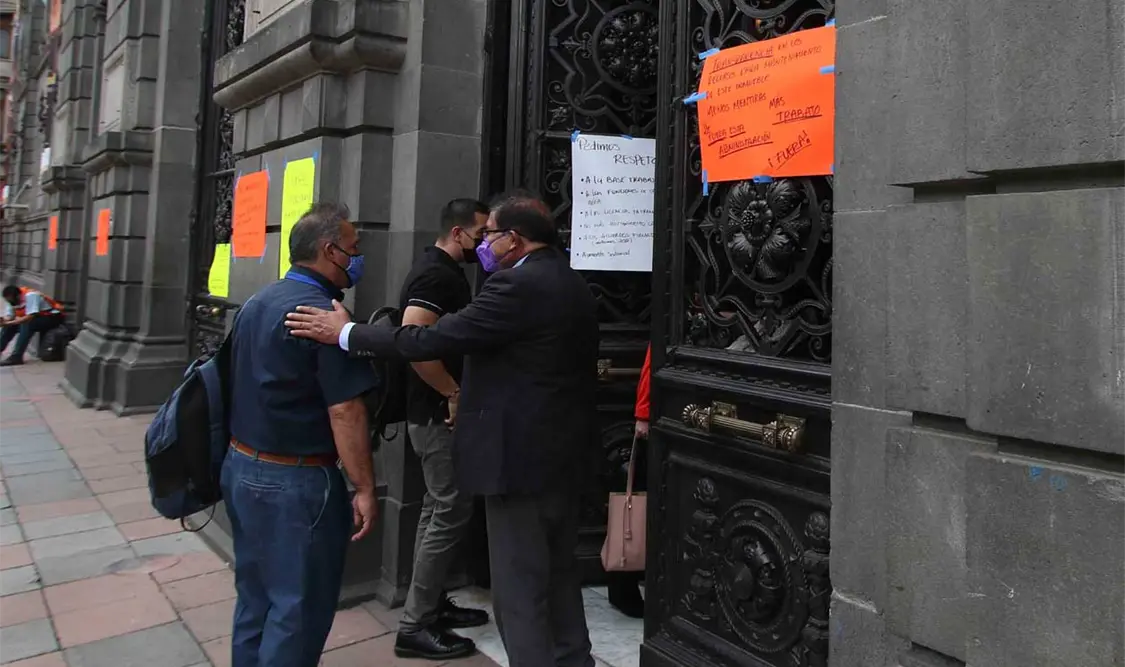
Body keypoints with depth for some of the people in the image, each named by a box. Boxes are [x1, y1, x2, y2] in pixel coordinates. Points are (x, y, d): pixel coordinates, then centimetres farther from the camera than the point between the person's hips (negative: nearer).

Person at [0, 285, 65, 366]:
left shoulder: (30, 295, -25)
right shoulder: (11, 300, -2)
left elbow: (30, 317, -31)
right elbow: (9, 316, -7)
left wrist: (9, 322, -34)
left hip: (53, 318, -9)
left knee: (27, 325, -30)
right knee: (10, 326, -8)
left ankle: (16, 357, -30)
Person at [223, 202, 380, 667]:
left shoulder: (256, 303, 9)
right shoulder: (324, 313, -18)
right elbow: (344, 410, -21)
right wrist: (364, 487, -16)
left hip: (242, 467, 9)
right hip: (295, 480, -9)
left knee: (255, 599, 20)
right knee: (299, 608, 5)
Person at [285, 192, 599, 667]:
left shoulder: (517, 286, -18)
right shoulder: (573, 284, 11)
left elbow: (432, 341, -23)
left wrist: (346, 333, -14)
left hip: (521, 455, -10)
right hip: (565, 452, 10)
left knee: (519, 590, 2)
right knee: (559, 572, 22)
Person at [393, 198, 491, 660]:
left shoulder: (442, 271, 15)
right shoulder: (437, 275, -18)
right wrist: (454, 392, -21)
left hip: (437, 410, 11)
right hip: (440, 412, -11)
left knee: (438, 509, 16)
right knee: (451, 512, -5)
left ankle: (432, 605, 29)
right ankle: (415, 626, 5)